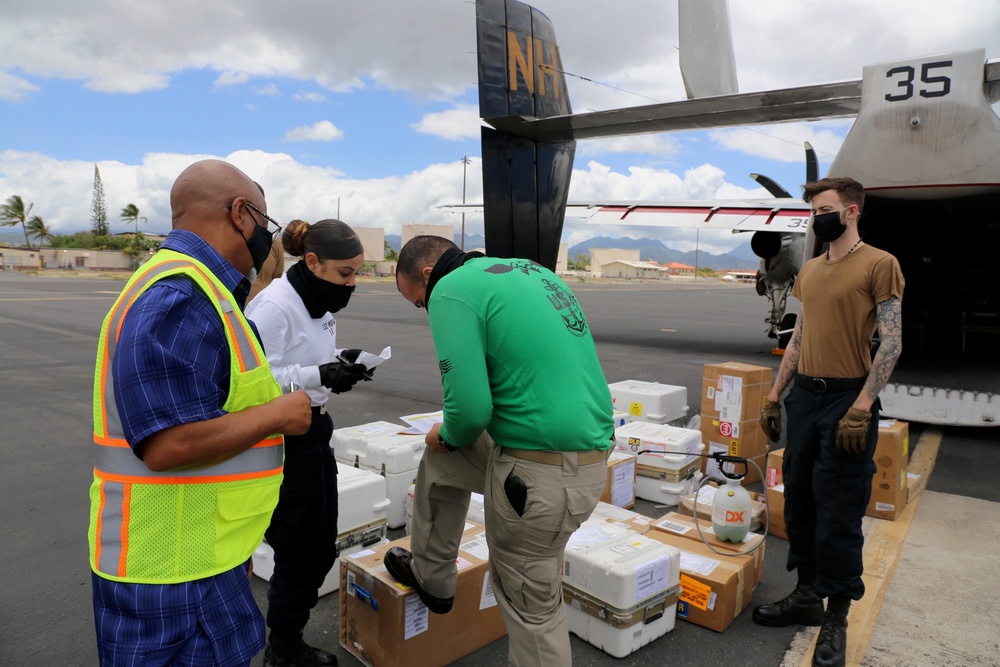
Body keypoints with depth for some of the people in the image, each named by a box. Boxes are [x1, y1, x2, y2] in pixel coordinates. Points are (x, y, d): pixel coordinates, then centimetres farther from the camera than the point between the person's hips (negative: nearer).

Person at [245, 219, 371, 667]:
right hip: (280, 443, -9)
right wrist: (320, 375, -29)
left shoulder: (319, 303, 6)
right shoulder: (274, 305, -21)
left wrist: (339, 362, -2)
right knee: (299, 554, 6)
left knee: (321, 549, 18)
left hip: (314, 433, 9)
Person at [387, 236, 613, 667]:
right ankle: (430, 577, 43)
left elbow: (470, 407, -21)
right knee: (439, 457, 26)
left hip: (541, 476, -9)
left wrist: (447, 435, 2)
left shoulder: (451, 289, -12)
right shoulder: (531, 271, 14)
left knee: (532, 606, 11)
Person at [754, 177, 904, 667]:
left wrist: (861, 410, -17)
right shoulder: (809, 271, 14)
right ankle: (807, 595, 29)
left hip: (847, 398, -7)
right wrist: (775, 395, 14)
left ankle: (837, 618, 16)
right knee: (799, 501, 13)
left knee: (839, 512, 0)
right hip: (803, 396, 7)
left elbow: (891, 343, -11)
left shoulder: (879, 264, -6)